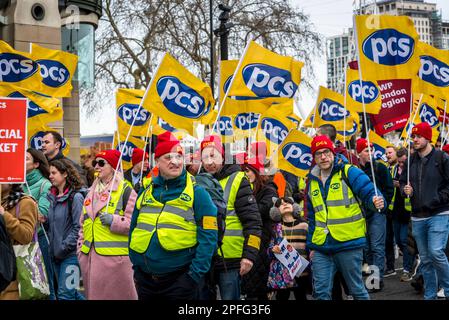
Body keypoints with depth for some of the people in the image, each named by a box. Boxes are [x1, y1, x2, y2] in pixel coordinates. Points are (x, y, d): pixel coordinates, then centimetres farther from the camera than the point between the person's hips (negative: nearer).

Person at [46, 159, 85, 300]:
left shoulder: (75, 197, -10)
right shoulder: (52, 197, 11)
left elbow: (78, 227, -15)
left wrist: (64, 247, -16)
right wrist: (43, 220, -3)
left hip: (71, 253, -7)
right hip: (55, 253, 7)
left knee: (64, 293, -7)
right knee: (70, 291, 14)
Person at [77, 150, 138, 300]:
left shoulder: (126, 190, -5)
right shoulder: (92, 192, 18)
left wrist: (113, 220, -22)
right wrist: (80, 248, 16)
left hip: (114, 257, -7)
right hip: (90, 255, 7)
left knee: (116, 295, -4)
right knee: (93, 294, 13)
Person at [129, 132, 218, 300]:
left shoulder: (197, 192, -3)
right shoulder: (145, 193, 10)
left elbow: (208, 237, -9)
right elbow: (134, 230, 18)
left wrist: (195, 274, -14)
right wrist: (136, 264, 10)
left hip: (179, 280, -4)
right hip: (145, 279, 5)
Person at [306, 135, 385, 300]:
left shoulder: (349, 172, -2)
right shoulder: (312, 182, 15)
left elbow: (368, 192, -12)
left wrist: (376, 201, -35)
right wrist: (311, 245, 20)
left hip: (349, 244, -5)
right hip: (322, 248, 5)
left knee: (357, 289, 6)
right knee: (321, 292, 4)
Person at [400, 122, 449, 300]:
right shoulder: (411, 160, 9)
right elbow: (402, 181, 19)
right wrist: (405, 189, -2)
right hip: (418, 217, 5)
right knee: (425, 259, 10)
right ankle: (430, 295, 20)